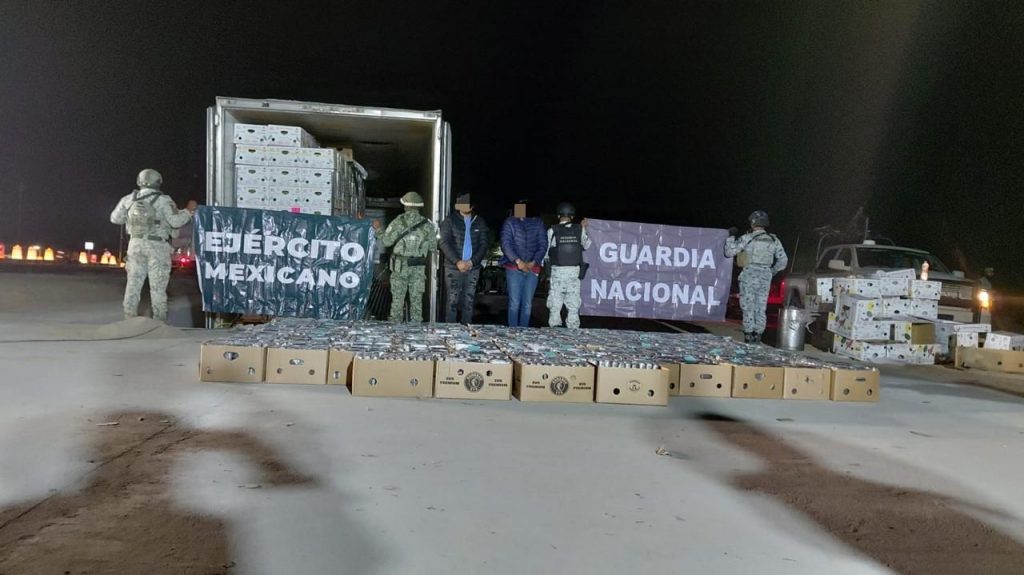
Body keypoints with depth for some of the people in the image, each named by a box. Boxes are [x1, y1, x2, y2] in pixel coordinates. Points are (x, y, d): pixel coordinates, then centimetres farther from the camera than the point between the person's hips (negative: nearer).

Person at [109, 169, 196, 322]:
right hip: (157, 246, -4)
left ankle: (129, 319, 15)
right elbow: (176, 221, -16)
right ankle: (159, 321, 3)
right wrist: (189, 210, -1)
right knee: (158, 286, 0)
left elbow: (115, 218, 15)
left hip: (136, 245, 4)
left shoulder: (129, 199, 6)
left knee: (133, 284, 11)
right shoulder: (163, 200, -9)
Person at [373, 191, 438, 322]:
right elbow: (433, 248, 2)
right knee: (416, 299, 8)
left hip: (400, 266, -1)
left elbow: (386, 241, -3)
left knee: (397, 298, 6)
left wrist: (377, 229, 15)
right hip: (419, 267, 1)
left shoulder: (398, 222, -6)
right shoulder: (427, 224, -1)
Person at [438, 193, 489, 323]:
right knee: (453, 300, -2)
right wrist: (457, 262, -18)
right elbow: (445, 243, -7)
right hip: (453, 268, -2)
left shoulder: (480, 222, 8)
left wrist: (472, 261, -10)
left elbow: (484, 244, 4)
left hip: (473, 268, 3)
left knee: (469, 300, 6)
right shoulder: (450, 221, 0)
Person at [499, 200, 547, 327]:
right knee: (514, 303, -5)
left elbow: (543, 245, 6)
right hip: (514, 268, -2)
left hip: (532, 269, 2)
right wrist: (518, 261, -14)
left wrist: (534, 262, -9)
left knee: (527, 304, 3)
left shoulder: (538, 223, 10)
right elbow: (505, 244, -3)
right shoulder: (510, 222, 5)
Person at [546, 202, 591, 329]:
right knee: (573, 304, 8)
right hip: (574, 271, 2)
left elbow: (545, 251, -3)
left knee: (555, 305, 5)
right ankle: (573, 329, 8)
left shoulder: (552, 231, -6)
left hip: (557, 271, -2)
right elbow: (586, 245, 18)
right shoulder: (579, 230, 0)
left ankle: (554, 329, 5)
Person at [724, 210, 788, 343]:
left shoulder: (747, 238, -8)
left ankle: (748, 336, -3)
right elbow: (783, 260, 12)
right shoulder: (774, 240, 7)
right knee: (760, 308, 9)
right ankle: (757, 336, 10)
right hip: (765, 277, 4)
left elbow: (729, 252, -4)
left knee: (748, 307, 0)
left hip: (749, 276, -4)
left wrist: (731, 236, 8)